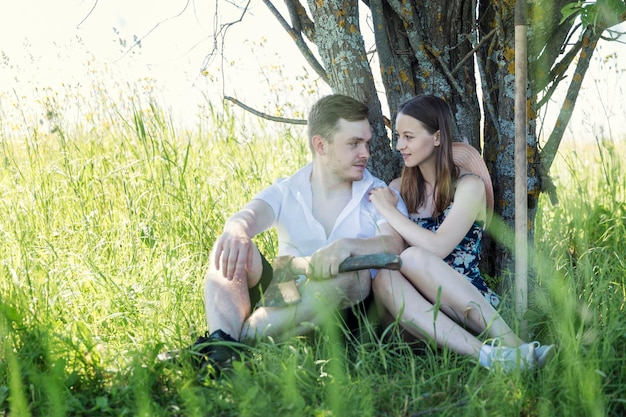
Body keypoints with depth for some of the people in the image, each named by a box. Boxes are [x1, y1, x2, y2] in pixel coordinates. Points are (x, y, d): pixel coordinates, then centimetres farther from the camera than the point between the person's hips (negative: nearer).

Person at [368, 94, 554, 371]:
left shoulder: (468, 185, 0)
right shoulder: (398, 189, 17)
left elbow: (437, 247, -15)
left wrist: (389, 211, -7)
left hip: (469, 302, -3)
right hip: (418, 309, 3)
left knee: (413, 258, -33)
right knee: (383, 277, -31)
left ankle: (511, 344, -38)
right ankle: (487, 355, -45)